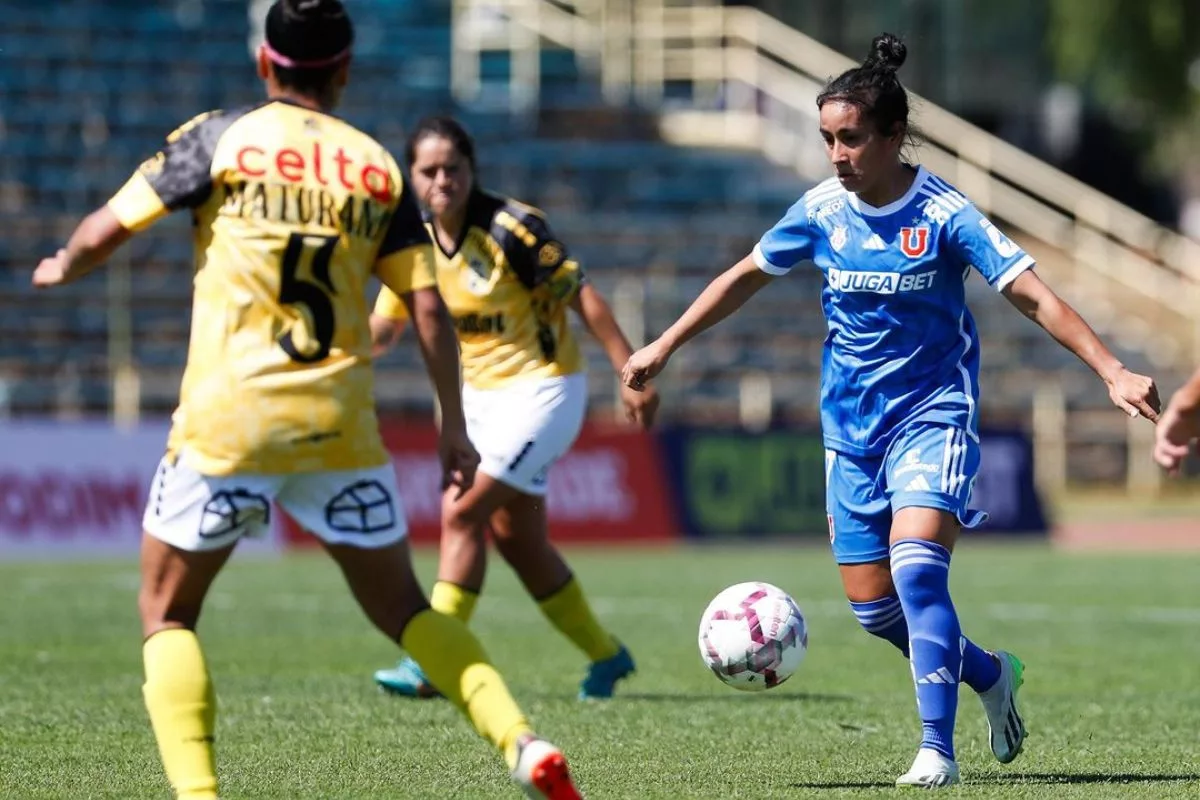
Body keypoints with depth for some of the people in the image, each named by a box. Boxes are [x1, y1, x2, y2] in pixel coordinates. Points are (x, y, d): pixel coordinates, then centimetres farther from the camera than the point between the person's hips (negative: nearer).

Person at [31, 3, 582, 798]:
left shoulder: (220, 138, 0)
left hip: (228, 419, -3)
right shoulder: (378, 167, 8)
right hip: (342, 426, 3)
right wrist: (454, 427, 11)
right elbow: (427, 306, 5)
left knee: (166, 615, 9)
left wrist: (61, 268, 21)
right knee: (403, 608, 16)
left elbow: (104, 232, -1)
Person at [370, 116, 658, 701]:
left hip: (540, 390, -8)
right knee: (516, 537, 11)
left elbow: (582, 296, -17)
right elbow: (384, 326, 5)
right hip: (479, 394, 8)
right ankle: (605, 656, 27)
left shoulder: (511, 228, -20)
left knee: (462, 514, -16)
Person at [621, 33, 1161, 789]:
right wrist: (666, 345, 15)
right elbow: (747, 276, 14)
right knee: (873, 606, 6)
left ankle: (937, 749, -20)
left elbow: (1033, 295, -18)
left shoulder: (944, 214, -15)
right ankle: (990, 674, 32)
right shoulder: (822, 210, -2)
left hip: (932, 413, -5)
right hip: (851, 424, 5)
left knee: (917, 570, -25)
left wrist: (1113, 370, -27)